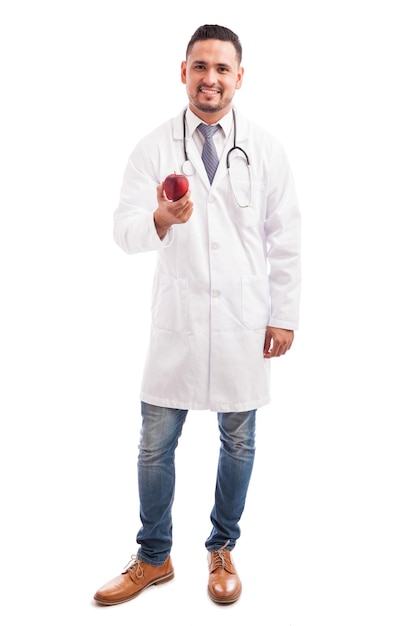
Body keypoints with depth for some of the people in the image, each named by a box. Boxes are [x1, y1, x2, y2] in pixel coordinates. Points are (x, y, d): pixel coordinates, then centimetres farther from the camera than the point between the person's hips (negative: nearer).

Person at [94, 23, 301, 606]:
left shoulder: (266, 149, 2)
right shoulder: (154, 148, 0)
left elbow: (285, 239, 4)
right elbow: (124, 231, -9)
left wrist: (284, 315, 0)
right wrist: (160, 219, -32)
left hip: (245, 322, 1)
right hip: (177, 319, 0)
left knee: (238, 443, 12)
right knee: (155, 445, 8)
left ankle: (222, 549, 36)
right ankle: (154, 558, 30)